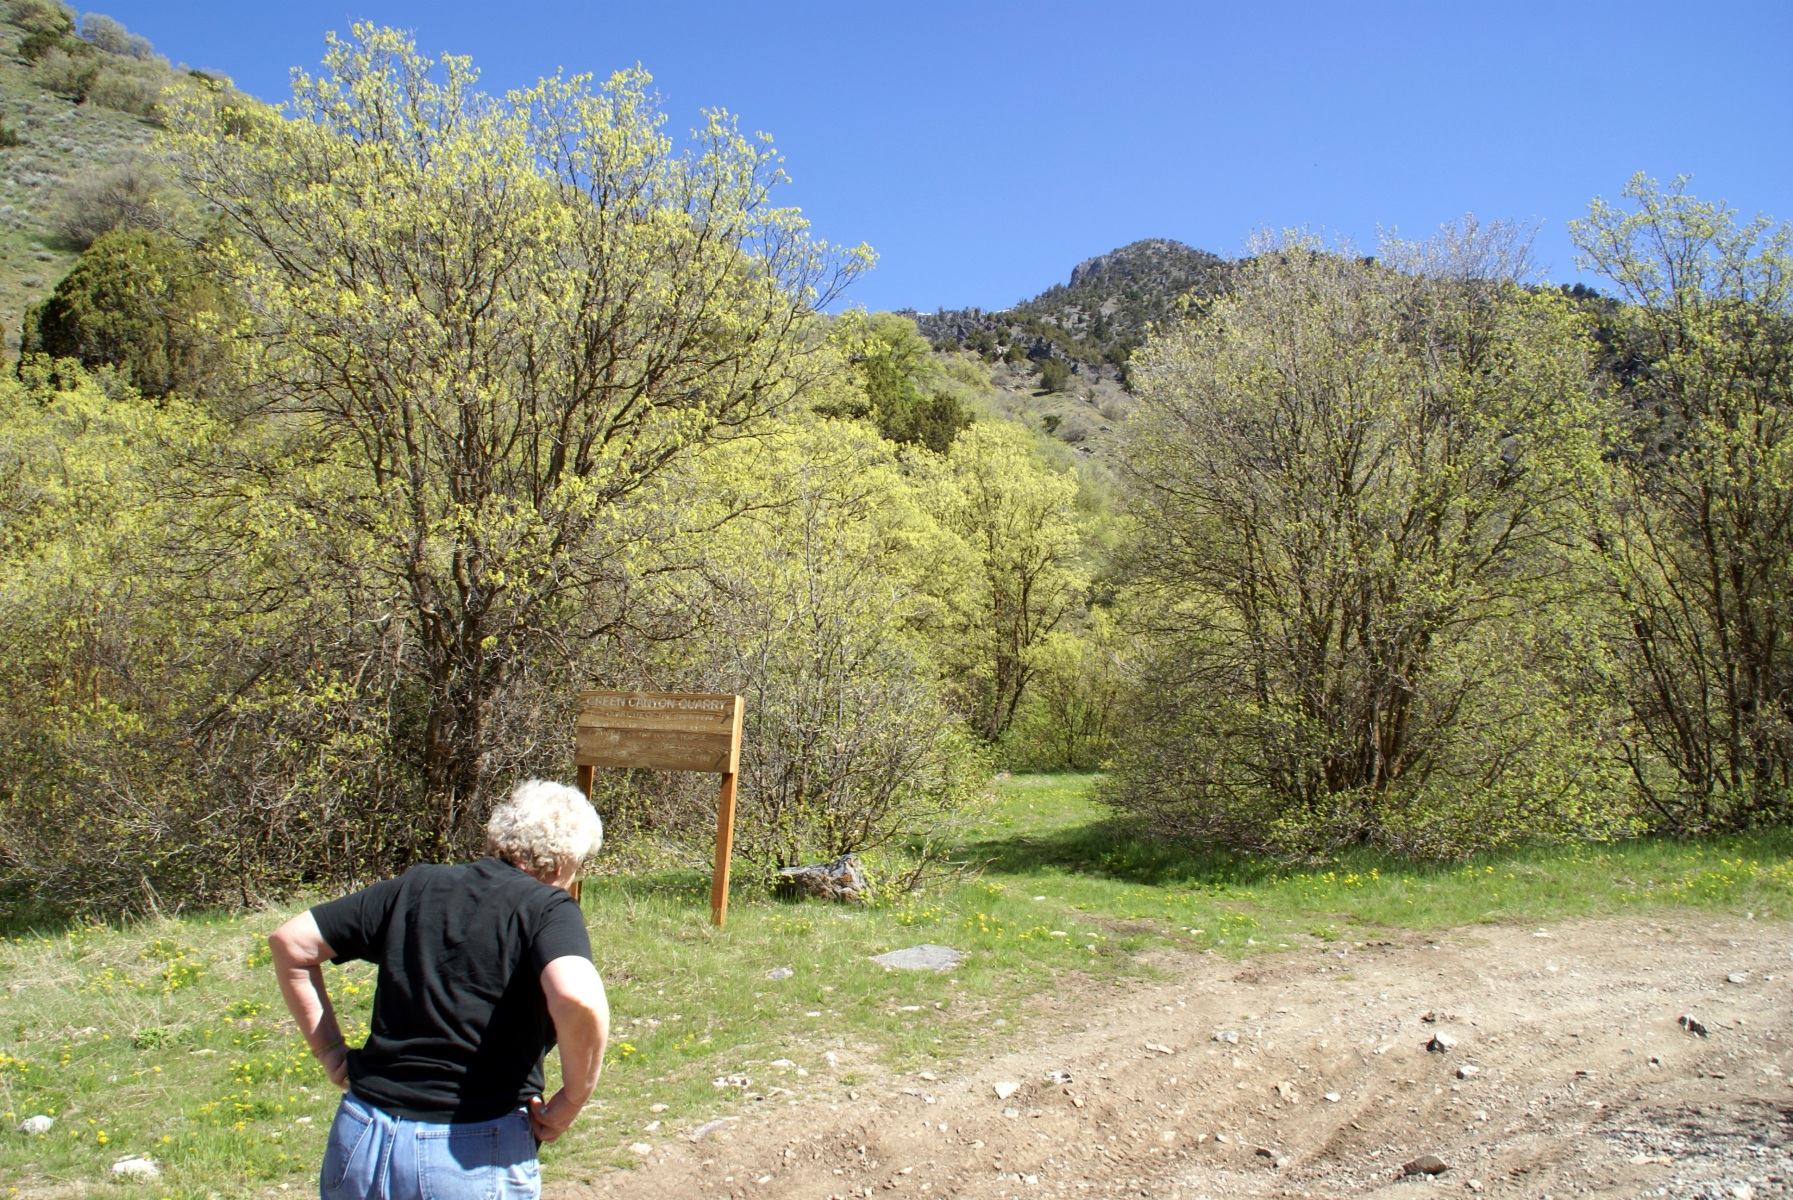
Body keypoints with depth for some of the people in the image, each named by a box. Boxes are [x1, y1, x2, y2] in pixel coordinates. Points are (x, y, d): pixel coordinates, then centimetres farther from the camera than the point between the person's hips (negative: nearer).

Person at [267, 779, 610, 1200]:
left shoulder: (415, 887, 8)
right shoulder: (548, 908, -8)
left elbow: (288, 942, 11)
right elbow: (578, 998, -28)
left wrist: (330, 1050, 13)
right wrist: (570, 1103, -12)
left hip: (361, 1139, 5)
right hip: (472, 1158, -4)